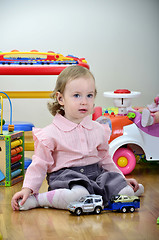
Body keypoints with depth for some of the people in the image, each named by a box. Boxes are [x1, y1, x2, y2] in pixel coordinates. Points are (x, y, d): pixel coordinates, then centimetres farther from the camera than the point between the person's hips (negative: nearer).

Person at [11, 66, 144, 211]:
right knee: (78, 195, -38)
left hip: (96, 174, 5)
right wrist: (27, 189, -12)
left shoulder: (98, 130, 11)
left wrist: (122, 179, 19)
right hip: (65, 176, -5)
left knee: (126, 192, -16)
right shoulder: (50, 134, -4)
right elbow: (40, 164, -1)